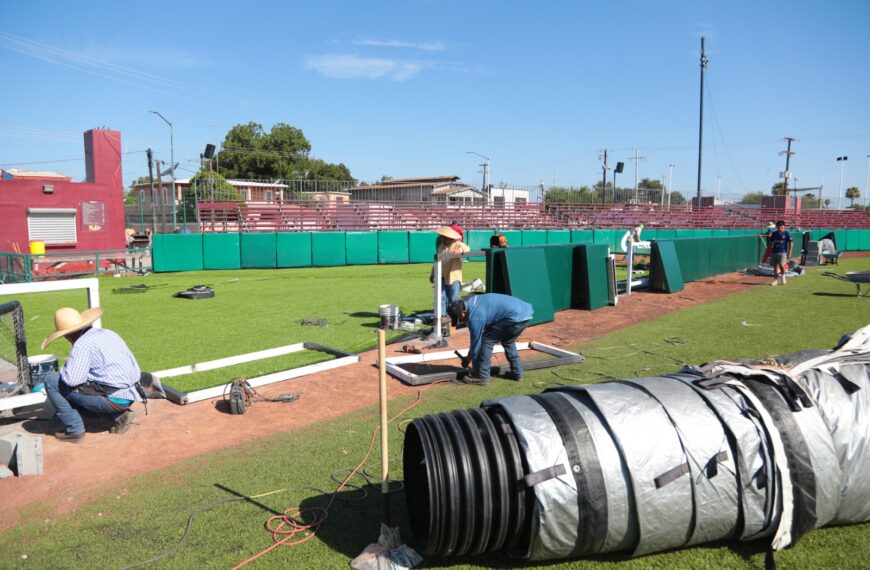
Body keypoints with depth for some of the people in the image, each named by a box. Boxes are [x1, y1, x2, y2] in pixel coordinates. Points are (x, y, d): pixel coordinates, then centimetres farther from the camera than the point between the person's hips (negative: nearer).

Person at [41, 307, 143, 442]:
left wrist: (64, 369, 2)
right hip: (130, 396, 8)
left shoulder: (82, 344, -11)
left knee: (52, 381, 2)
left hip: (113, 399, -8)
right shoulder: (109, 333, 14)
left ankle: (74, 430, 6)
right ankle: (119, 415, 14)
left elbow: (71, 379, -20)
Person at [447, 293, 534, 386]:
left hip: (515, 317, -10)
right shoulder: (472, 301, 17)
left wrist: (468, 360, 15)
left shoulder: (473, 316, -11)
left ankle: (482, 377, 3)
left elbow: (476, 340, -1)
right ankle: (517, 373, 32)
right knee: (508, 342, 28)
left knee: (486, 340, -1)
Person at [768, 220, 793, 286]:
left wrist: (789, 252, -7)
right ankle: (775, 280, 9)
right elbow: (771, 243, 16)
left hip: (782, 252, -4)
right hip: (774, 252, 4)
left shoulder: (786, 233, -1)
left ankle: (783, 276, 14)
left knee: (781, 265, -13)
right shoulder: (774, 233, 11)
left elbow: (791, 243, -2)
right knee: (775, 266, 4)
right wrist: (770, 252, 11)